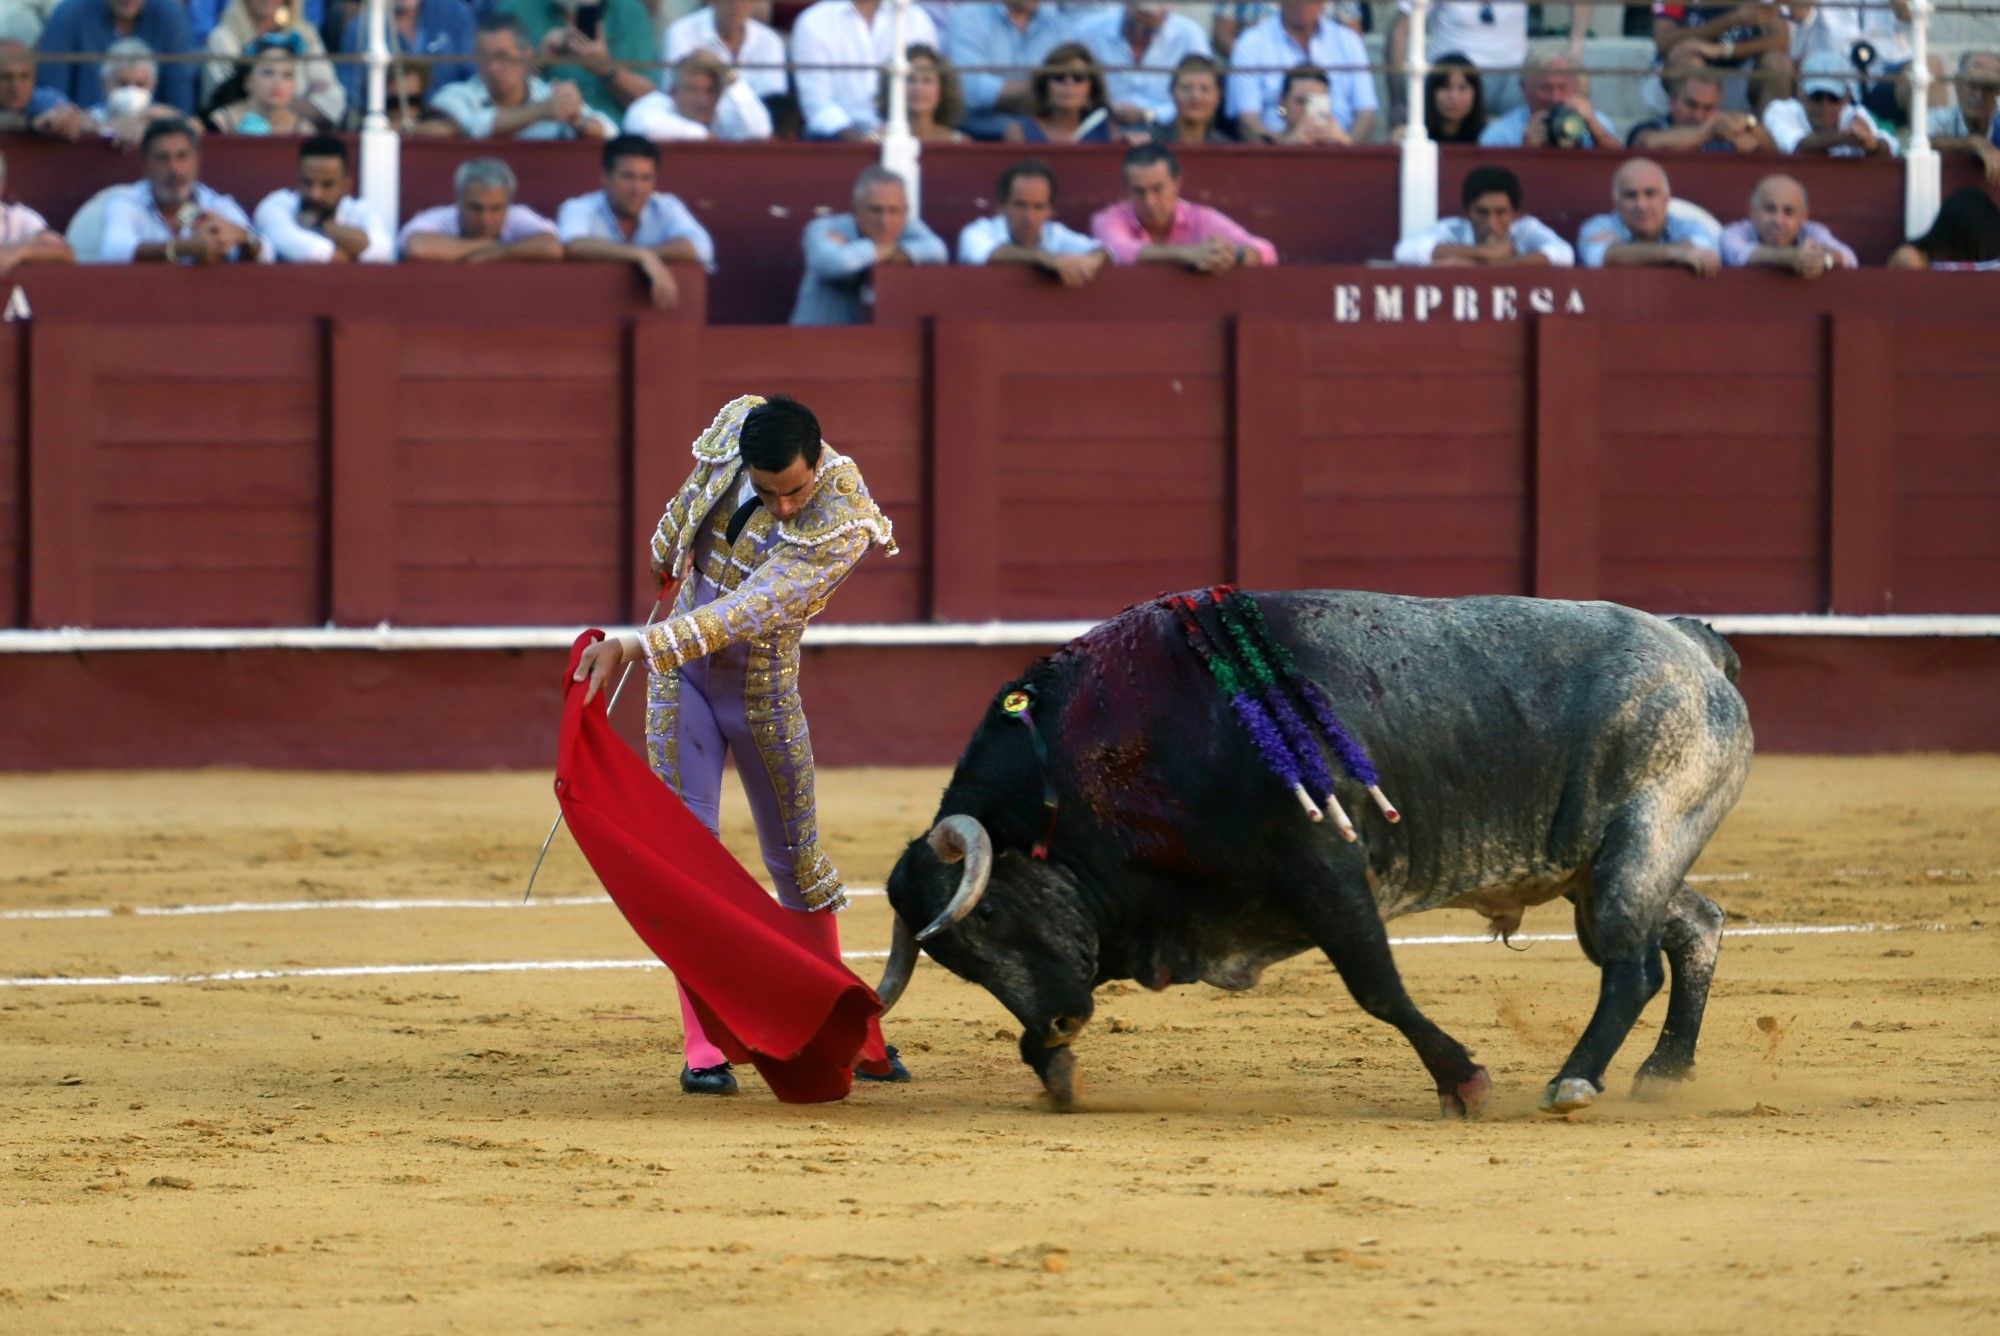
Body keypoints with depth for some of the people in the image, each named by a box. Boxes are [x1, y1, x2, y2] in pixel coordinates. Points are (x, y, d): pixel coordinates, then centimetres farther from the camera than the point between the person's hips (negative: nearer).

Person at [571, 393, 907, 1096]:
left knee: (797, 861, 10)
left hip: (765, 692, -2)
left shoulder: (842, 527, -29)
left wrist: (638, 648, -46)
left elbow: (746, 614, -38)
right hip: (682, 675, 2)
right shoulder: (734, 425, -16)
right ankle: (703, 1050, -7)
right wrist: (666, 551, 25)